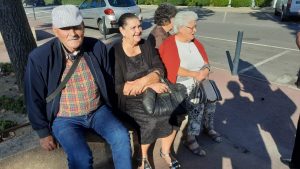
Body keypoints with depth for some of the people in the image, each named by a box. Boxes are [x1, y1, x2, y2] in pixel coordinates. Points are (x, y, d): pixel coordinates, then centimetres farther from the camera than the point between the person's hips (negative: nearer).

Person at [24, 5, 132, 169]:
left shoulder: (97, 47, -7)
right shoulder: (39, 57, -15)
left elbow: (109, 80, 7)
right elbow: (35, 99, -5)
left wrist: (109, 109, 13)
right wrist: (44, 132, -1)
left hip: (98, 111, 3)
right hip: (64, 119, -2)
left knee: (121, 136, -18)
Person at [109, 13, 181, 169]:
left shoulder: (146, 45, 4)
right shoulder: (115, 53, -11)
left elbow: (160, 70, -3)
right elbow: (118, 87, -18)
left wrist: (143, 81, -23)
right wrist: (150, 85, -23)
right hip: (130, 100, -4)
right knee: (152, 120, -26)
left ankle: (165, 151, 10)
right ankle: (143, 156, 5)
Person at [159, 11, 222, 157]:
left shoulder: (195, 43, 10)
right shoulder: (168, 45, -12)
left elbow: (206, 62, 8)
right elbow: (174, 70, -21)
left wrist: (205, 72, -14)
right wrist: (195, 74, -20)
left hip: (199, 82, 7)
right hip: (180, 84, -7)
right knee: (197, 104, -25)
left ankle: (208, 127, 10)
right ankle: (190, 139, -9)